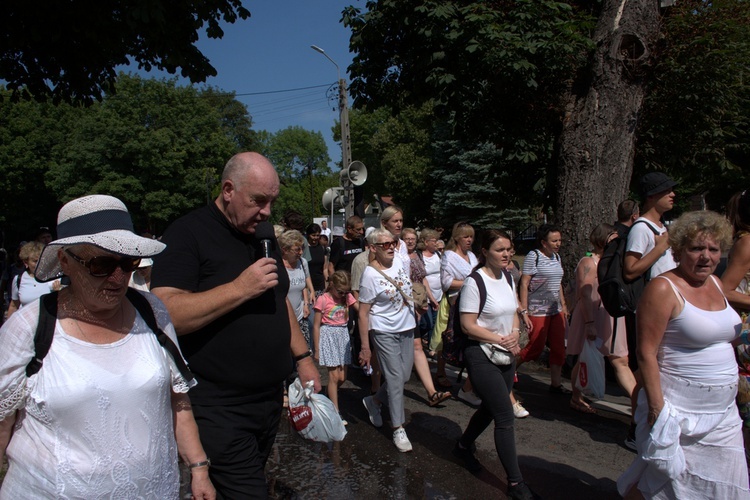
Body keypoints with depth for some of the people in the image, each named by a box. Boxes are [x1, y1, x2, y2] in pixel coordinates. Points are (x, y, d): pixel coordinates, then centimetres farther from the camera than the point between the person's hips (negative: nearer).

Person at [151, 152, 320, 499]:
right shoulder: (189, 234, -12)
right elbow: (164, 315, -23)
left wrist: (303, 358, 13)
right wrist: (241, 287, -25)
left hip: (271, 399, 7)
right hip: (221, 409, -7)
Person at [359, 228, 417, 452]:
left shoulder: (399, 262, -1)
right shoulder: (370, 275, -17)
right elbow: (363, 313, -14)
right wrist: (365, 347, -13)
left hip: (406, 328, 7)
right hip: (385, 332, -6)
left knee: (404, 375, 12)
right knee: (396, 378, -2)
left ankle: (374, 401, 36)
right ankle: (398, 429, 12)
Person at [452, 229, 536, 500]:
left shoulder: (507, 277, 5)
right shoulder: (474, 282, -19)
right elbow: (468, 326, -19)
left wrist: (515, 333, -3)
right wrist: (501, 340, -17)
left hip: (506, 355, 8)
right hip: (482, 356, -8)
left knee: (490, 408, 20)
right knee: (506, 417, -5)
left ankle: (463, 446, 45)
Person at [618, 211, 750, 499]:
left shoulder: (716, 284, 8)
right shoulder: (663, 288, -16)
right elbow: (646, 353, -20)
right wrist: (657, 408, -22)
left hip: (723, 413, 8)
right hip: (681, 414, -8)